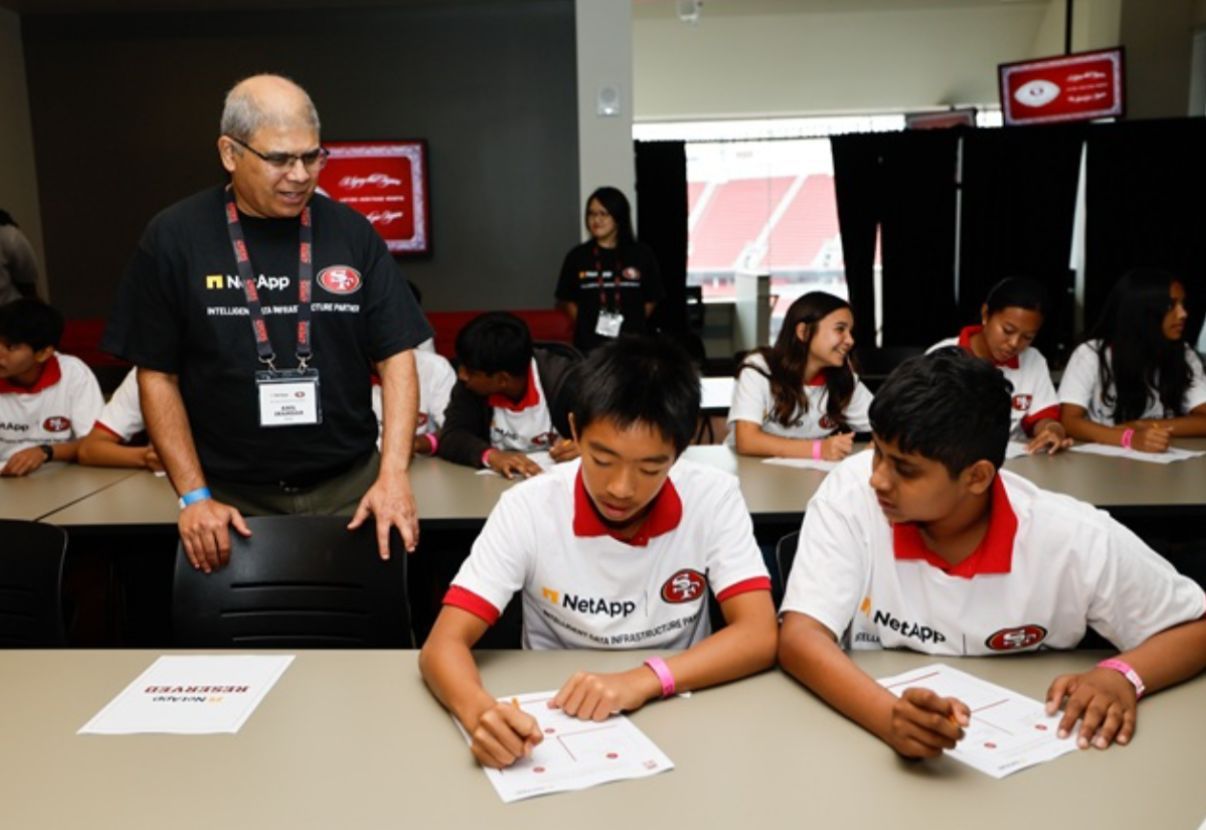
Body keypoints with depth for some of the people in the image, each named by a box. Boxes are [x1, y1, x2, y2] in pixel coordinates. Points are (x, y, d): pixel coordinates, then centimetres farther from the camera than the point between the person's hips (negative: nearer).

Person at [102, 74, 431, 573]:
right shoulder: (173, 237, -3)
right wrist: (194, 495, -5)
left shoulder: (351, 232, 0)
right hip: (232, 498, -1)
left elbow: (396, 356, -1)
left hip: (350, 489, 1)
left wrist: (394, 474, -12)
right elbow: (156, 375, 1)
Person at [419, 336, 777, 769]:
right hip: (554, 725, 0)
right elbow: (443, 644, -15)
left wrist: (644, 679, -30)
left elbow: (759, 636, -16)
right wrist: (480, 711, -36)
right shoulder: (527, 508, -13)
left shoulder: (714, 497, -12)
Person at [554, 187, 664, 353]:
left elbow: (651, 301, 10)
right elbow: (567, 301, 11)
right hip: (589, 347, 0)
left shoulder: (641, 255, 4)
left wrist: (634, 326, 4)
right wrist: (586, 328, 3)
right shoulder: (577, 257, 5)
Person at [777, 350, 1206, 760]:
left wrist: (1122, 676, -20)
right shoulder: (851, 492, -16)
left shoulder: (1076, 541, -14)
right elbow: (800, 637, -23)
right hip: (872, 741, -1)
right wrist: (890, 717, -40)